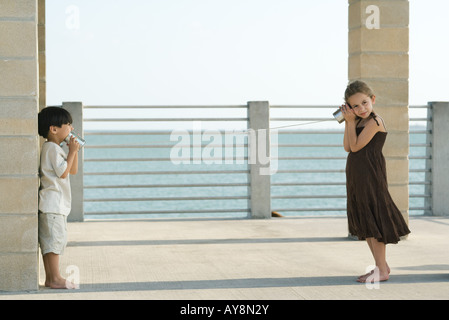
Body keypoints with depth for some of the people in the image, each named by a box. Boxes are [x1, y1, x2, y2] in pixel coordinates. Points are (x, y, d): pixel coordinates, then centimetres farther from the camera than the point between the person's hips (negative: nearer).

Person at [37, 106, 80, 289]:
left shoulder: (56, 148, 21)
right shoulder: (52, 148, -12)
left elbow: (73, 171, 23)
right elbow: (63, 172, -17)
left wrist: (74, 150, 13)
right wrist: (72, 152, -11)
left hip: (57, 203, 11)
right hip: (53, 202, -11)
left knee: (49, 241, 10)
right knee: (55, 239, -10)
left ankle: (50, 278, 12)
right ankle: (55, 279, -10)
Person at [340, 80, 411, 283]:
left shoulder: (374, 121, -13)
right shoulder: (359, 122, 14)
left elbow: (356, 146, -16)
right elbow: (347, 148, 5)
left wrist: (351, 122, -11)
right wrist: (348, 123, 3)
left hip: (370, 175, -9)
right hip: (356, 176, 10)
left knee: (372, 222, -6)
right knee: (364, 224, 12)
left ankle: (382, 270, 0)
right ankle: (381, 266, 20)